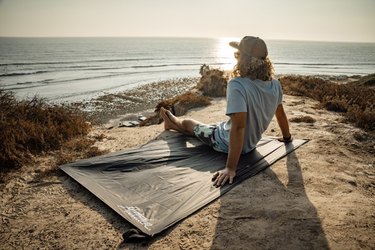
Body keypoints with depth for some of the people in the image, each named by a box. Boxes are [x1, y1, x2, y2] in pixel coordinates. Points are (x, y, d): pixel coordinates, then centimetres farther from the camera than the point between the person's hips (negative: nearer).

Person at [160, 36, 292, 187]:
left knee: (191, 124, 23)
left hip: (227, 143, -6)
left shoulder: (237, 85, -33)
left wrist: (230, 168, -35)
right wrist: (287, 137, 22)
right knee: (201, 128, 31)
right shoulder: (275, 85, -11)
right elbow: (280, 114, 4)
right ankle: (172, 124, 58)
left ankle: (173, 122, 58)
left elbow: (238, 126, -39)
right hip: (251, 143, 7)